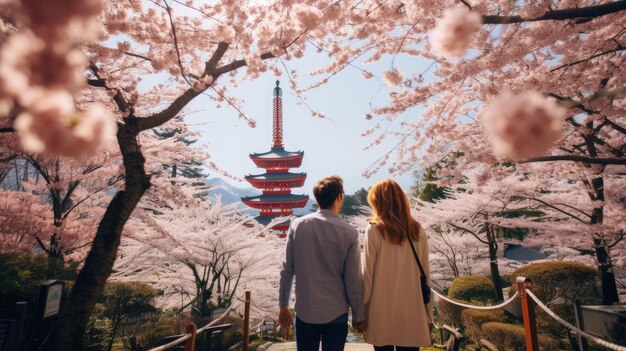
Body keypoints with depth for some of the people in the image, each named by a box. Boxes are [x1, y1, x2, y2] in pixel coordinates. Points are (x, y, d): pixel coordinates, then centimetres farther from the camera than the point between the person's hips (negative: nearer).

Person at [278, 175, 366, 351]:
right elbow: (353, 280, -9)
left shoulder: (297, 225, -7)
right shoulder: (349, 233, -12)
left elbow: (287, 270, -3)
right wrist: (358, 315, 5)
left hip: (305, 311, 2)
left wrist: (283, 305, 8)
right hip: (336, 313, -1)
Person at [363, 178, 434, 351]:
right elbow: (426, 274, 4)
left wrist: (360, 311, 3)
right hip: (412, 311, 3)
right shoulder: (417, 230, 0)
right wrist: (428, 313, 13)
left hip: (382, 312, -3)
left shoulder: (374, 230, -9)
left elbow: (368, 274, -8)